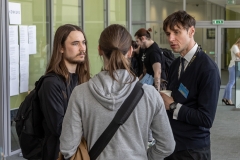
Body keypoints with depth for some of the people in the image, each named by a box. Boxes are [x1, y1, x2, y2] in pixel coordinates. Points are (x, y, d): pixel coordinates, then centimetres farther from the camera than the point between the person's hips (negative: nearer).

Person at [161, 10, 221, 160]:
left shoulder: (207, 68, -18)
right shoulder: (176, 64, 6)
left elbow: (206, 119, -21)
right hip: (171, 144, 7)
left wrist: (173, 106, -14)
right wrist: (161, 99, -9)